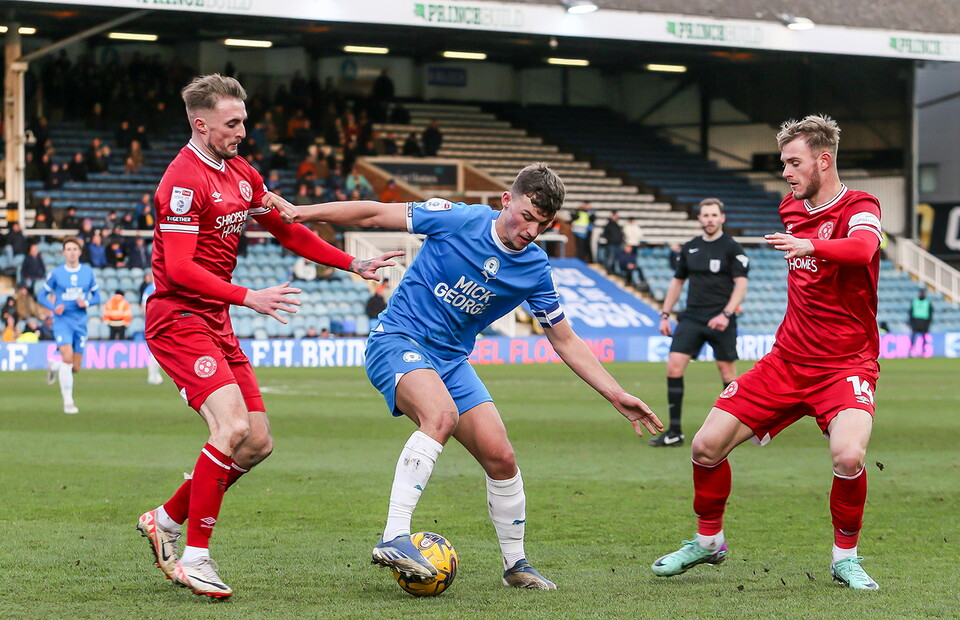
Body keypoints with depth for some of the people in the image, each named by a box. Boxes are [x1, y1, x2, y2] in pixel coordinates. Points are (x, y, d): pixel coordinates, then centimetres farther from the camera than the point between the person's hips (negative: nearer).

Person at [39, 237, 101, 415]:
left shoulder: (88, 272, 5)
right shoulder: (56, 274, -1)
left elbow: (96, 296, 12)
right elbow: (42, 296, 6)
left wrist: (86, 302, -11)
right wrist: (54, 307, -15)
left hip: (80, 323, 3)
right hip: (62, 321, -3)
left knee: (75, 368, 5)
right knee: (67, 357, -24)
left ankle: (54, 367, 41)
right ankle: (68, 401, -11)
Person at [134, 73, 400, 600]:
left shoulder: (242, 175, 13)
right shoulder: (185, 179, -16)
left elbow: (288, 231, 22)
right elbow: (178, 268, -22)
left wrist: (354, 265, 16)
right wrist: (248, 297, -25)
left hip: (216, 323, 9)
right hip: (179, 319, -9)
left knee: (257, 443, 6)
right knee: (232, 426, -24)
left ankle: (165, 520, 21)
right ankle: (194, 558, -16)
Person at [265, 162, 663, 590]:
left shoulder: (535, 270, 0)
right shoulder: (459, 220, -12)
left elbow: (565, 341, 9)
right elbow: (375, 215, -6)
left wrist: (617, 396, 4)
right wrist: (303, 213, -10)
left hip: (450, 360, 5)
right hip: (398, 341, -5)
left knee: (500, 457, -4)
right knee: (442, 414, -34)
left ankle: (515, 564, 18)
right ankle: (393, 538, -38)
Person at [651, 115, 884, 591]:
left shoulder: (858, 207, -12)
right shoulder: (791, 209, 9)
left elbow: (862, 248, -37)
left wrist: (810, 245, -53)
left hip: (845, 366, -6)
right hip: (787, 359, 6)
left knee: (848, 456, -31)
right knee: (706, 445, -1)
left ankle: (845, 557, -6)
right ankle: (708, 541, 23)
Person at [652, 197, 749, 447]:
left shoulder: (731, 248, -2)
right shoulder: (690, 248, 12)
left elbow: (741, 284, -8)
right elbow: (677, 281, 21)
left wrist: (726, 314, -19)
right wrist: (664, 315, 15)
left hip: (720, 322, -4)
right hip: (691, 318, 4)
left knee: (727, 371, -1)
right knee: (674, 366, -9)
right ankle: (674, 432, -6)